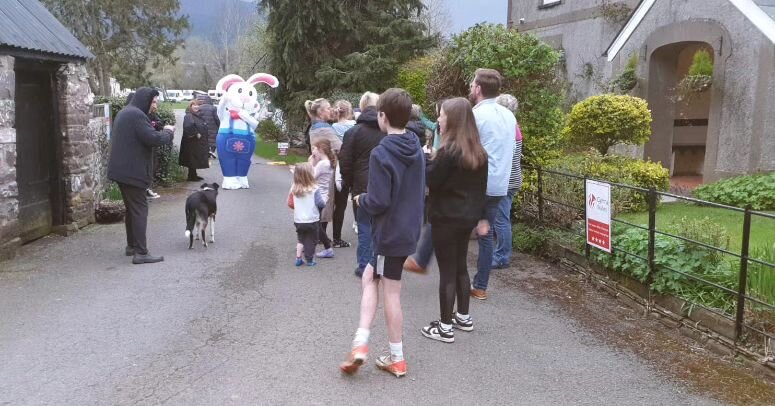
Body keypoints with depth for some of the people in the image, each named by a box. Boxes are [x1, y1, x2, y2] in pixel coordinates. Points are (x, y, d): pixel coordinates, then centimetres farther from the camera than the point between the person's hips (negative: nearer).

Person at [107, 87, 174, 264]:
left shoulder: (124, 113, 17)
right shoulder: (137, 115, -16)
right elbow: (153, 139, -22)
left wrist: (161, 131, 13)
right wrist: (169, 132, -4)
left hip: (122, 169, 10)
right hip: (132, 171, -10)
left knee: (132, 208, 18)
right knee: (140, 209, -7)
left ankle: (131, 245, 26)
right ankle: (141, 252, -8)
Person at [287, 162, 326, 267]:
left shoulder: (294, 189, -7)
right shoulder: (314, 189, -18)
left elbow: (290, 203, 0)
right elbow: (320, 203, -18)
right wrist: (324, 203, 4)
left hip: (298, 220, 4)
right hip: (312, 220, -4)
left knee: (300, 239, 21)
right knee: (311, 240, 11)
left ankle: (298, 258, 19)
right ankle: (309, 260, 18)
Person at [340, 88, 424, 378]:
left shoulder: (381, 154, -20)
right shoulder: (417, 150, 5)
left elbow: (378, 202, -23)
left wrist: (361, 200, -3)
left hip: (390, 233, -8)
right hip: (410, 230, 8)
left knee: (391, 293, 4)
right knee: (370, 278, 16)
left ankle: (397, 359, 15)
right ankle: (360, 343, 13)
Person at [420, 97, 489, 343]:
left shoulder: (448, 151, -19)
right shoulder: (478, 152, 6)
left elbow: (429, 181, -16)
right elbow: (481, 187, 11)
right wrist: (481, 217, 17)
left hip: (446, 219, -8)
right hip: (467, 218, 8)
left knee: (447, 271, -1)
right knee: (461, 267, 19)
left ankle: (445, 327, 7)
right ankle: (464, 318, 30)